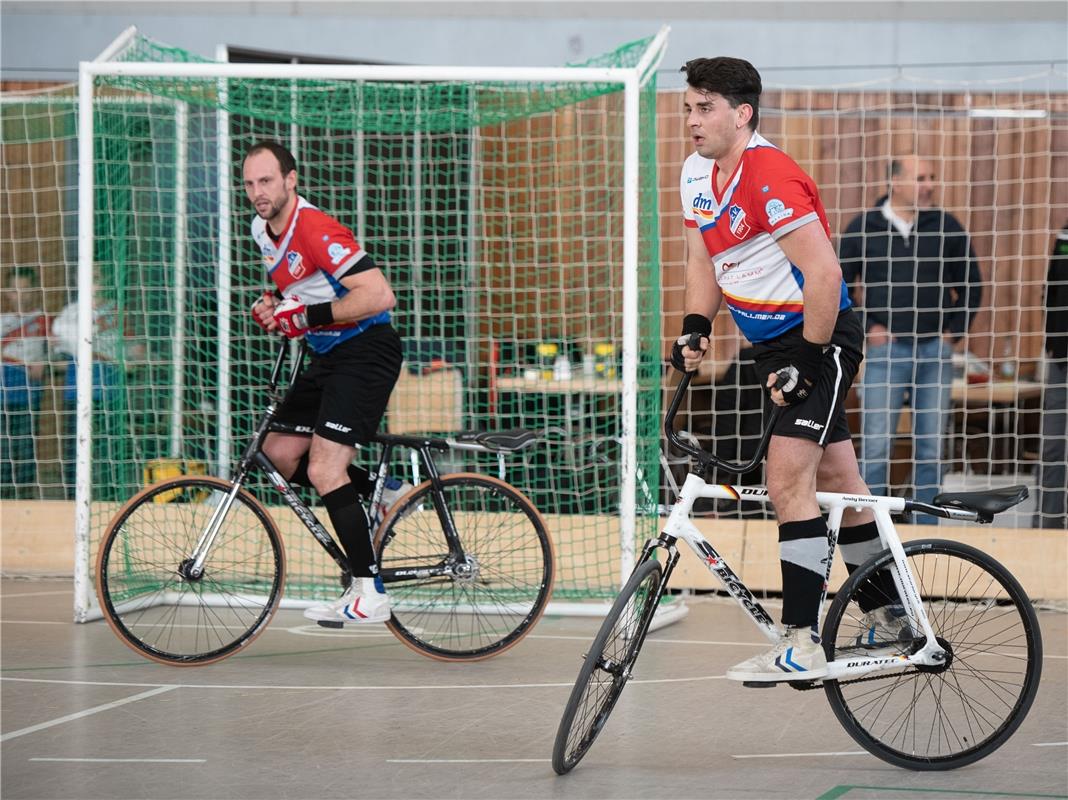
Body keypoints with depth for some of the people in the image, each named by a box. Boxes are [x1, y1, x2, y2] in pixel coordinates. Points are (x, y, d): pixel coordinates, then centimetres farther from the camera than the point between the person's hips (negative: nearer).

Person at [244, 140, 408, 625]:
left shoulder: (315, 230, -21)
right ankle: (384, 491, 18)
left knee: (324, 472, -15)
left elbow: (380, 296, -28)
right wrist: (274, 305, 4)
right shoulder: (263, 230, 7)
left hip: (366, 350, -10)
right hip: (327, 354, 10)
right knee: (279, 453, 6)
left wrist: (306, 315, -24)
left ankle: (370, 592, -8)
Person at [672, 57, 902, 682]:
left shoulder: (770, 176, -23)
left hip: (820, 335, -9)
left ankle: (803, 646, -19)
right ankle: (890, 618, 30)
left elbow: (824, 273, -25)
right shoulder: (697, 174, 5)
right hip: (774, 344, 9)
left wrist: (807, 362, -22)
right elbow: (705, 261, 17)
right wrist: (695, 329, 3)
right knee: (837, 478, 17)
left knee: (789, 480, -18)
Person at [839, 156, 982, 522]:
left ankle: (926, 530, 13)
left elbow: (971, 284, 13)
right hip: (886, 351, -2)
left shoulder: (947, 227, 4)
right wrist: (865, 326, -2)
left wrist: (954, 331, 5)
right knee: (875, 446, -4)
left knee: (931, 447, 6)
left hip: (935, 351, 2)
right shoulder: (864, 228, -1)